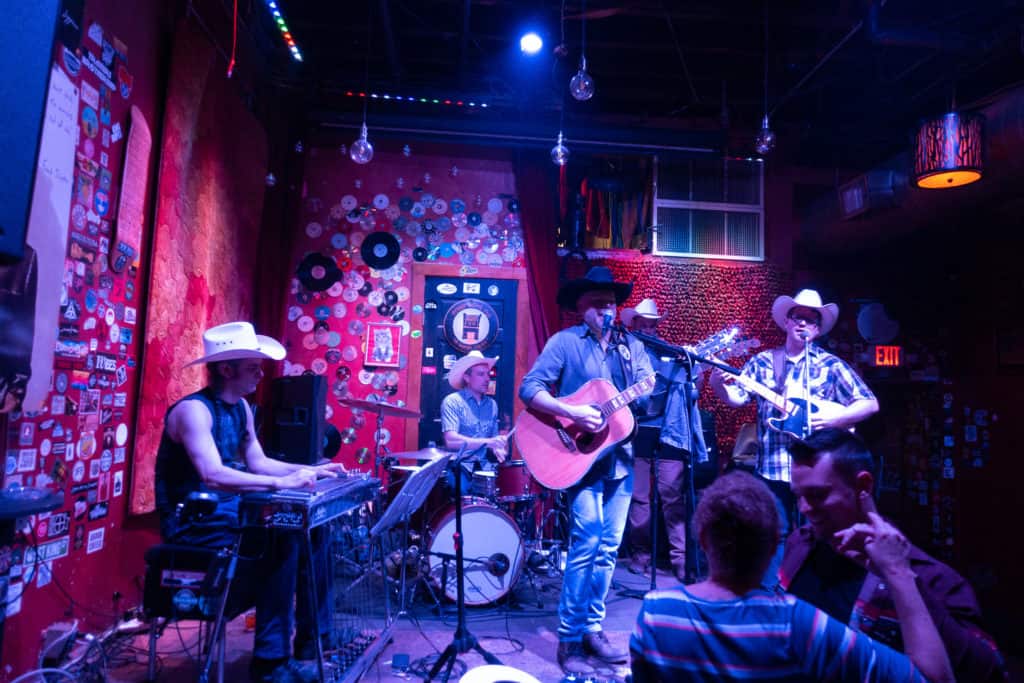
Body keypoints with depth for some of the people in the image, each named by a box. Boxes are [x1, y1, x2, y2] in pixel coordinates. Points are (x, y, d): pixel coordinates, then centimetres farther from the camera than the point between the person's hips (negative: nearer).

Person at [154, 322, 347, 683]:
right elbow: (213, 475, -34)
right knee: (281, 544, -27)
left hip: (230, 513, 9)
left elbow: (258, 463, 11)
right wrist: (281, 483, -39)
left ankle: (313, 637, 11)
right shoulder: (194, 409, -20)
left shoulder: (240, 407, 8)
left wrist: (311, 470, -1)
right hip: (193, 523, -9)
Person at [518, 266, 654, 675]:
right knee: (587, 543, -9)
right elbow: (530, 388, -12)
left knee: (608, 547, 10)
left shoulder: (632, 346, 11)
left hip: (620, 456, 5)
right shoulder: (565, 342, -4)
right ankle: (569, 639, 6)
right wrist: (572, 413, -24)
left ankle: (592, 629, 24)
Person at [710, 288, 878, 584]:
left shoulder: (830, 365, 3)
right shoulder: (762, 362, 7)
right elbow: (737, 397, 2)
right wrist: (718, 384, -19)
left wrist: (835, 417, -14)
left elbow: (870, 404, 3)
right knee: (776, 535, 8)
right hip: (772, 467, 1)